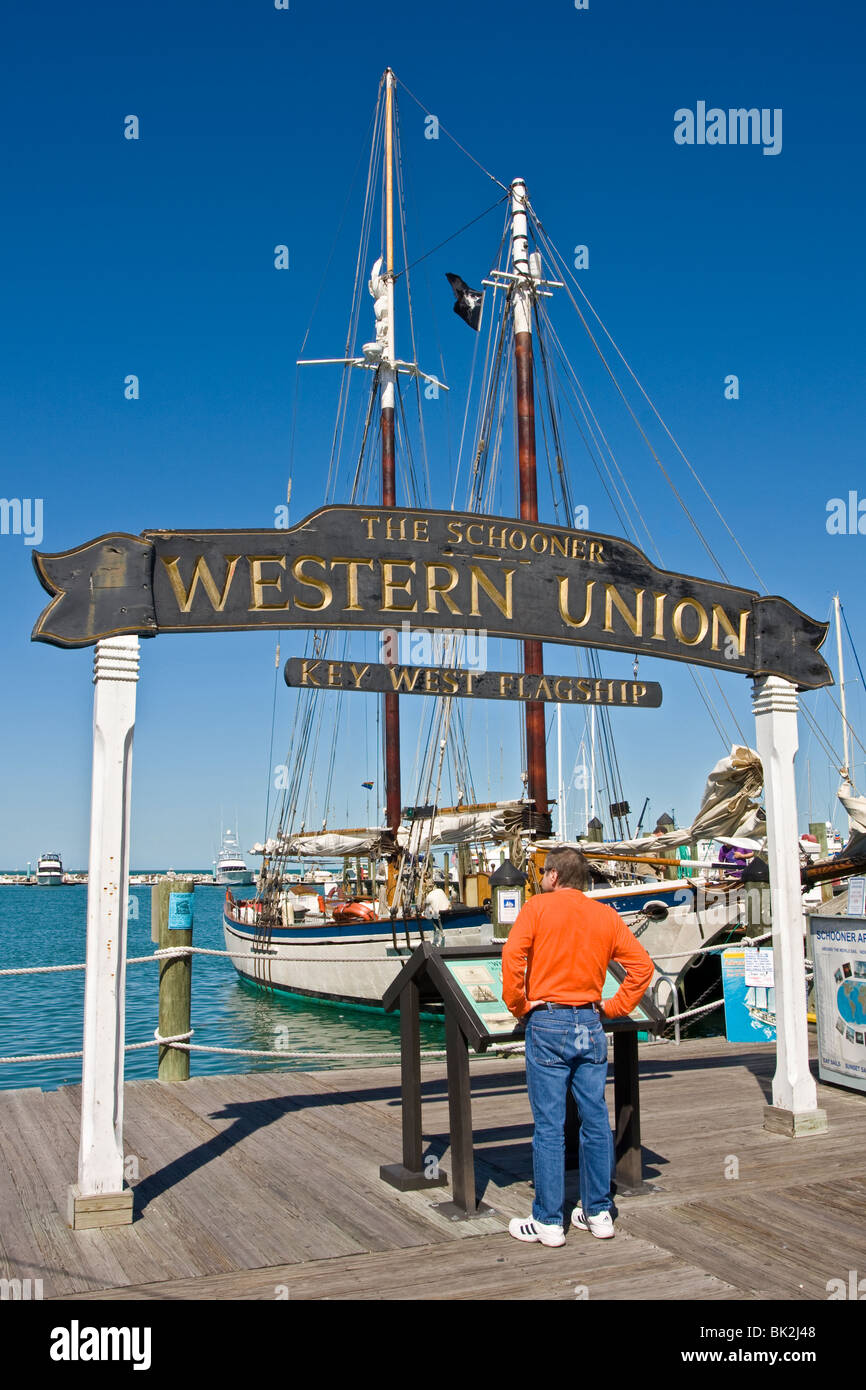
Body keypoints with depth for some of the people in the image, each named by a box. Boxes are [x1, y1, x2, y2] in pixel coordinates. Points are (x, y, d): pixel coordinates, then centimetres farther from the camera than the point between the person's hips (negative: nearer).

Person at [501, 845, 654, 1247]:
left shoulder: (538, 907, -1)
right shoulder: (605, 915, 10)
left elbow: (513, 957, -13)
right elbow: (642, 965, 7)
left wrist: (519, 1006, -3)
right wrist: (615, 1007, 10)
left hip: (547, 1022, -4)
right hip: (590, 1025, 4)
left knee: (549, 1125, 0)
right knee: (596, 1120, 11)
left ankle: (548, 1221, 6)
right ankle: (599, 1212, 19)